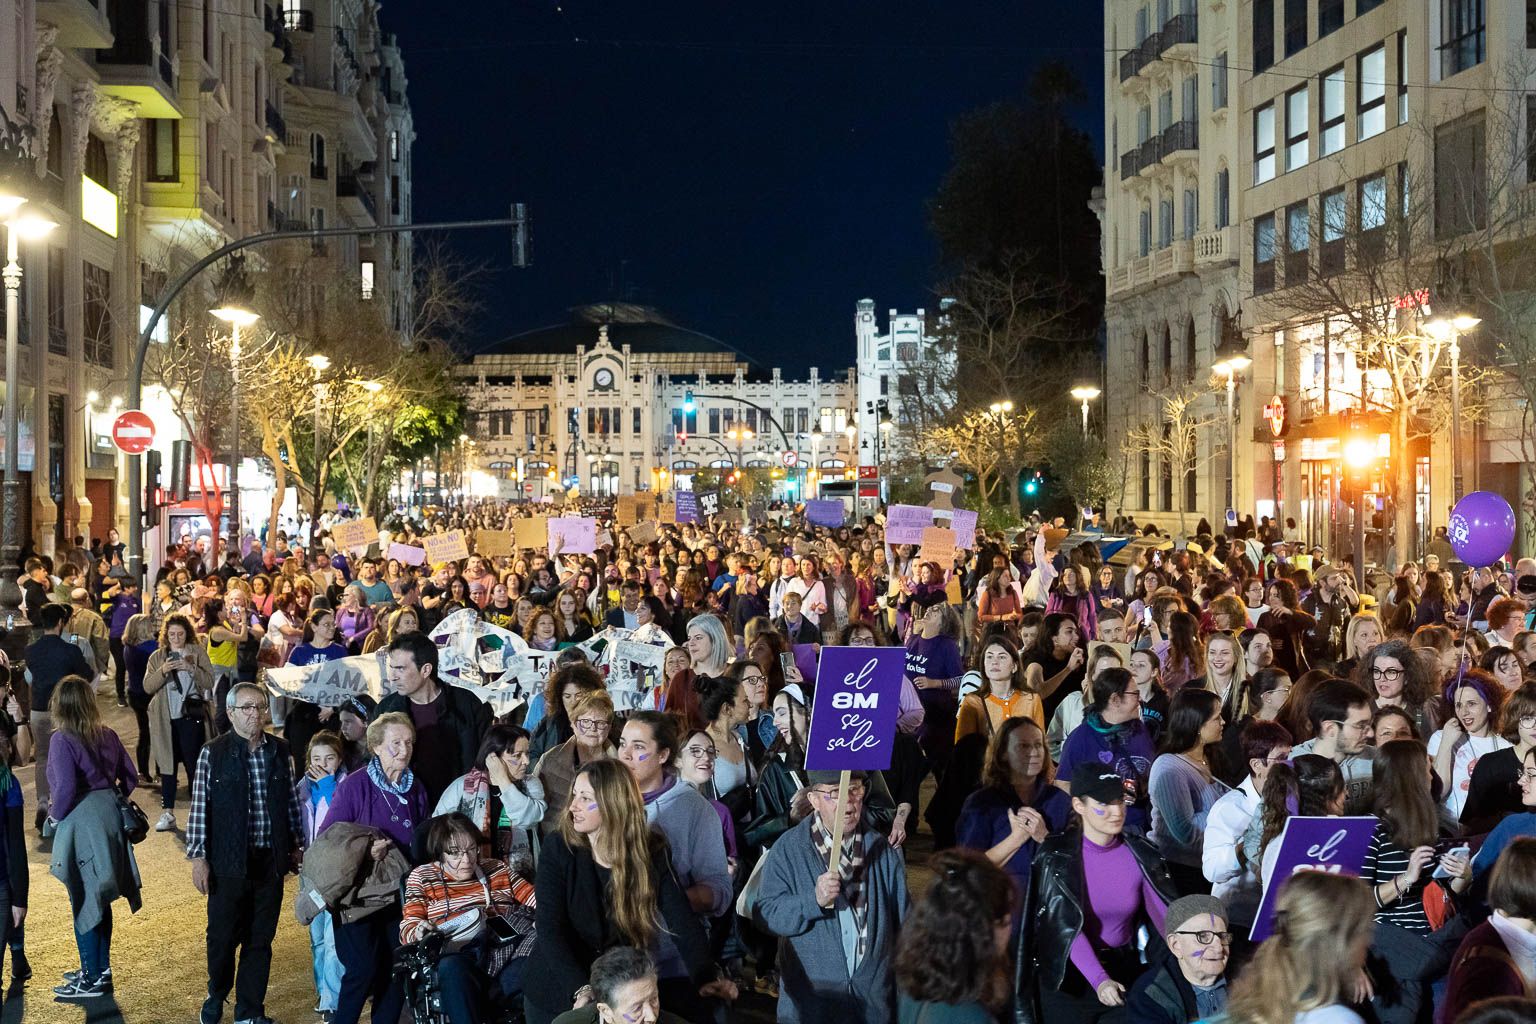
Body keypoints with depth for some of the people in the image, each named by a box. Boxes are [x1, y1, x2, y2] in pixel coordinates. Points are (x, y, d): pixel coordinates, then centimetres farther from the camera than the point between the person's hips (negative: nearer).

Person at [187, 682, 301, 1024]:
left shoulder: (280, 752, 3)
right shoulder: (212, 753, -7)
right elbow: (199, 807, -4)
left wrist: (295, 846, 11)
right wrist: (198, 857, -6)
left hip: (270, 861, 3)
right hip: (229, 863, -3)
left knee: (260, 939, 10)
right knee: (223, 935, 7)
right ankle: (217, 996, 34)